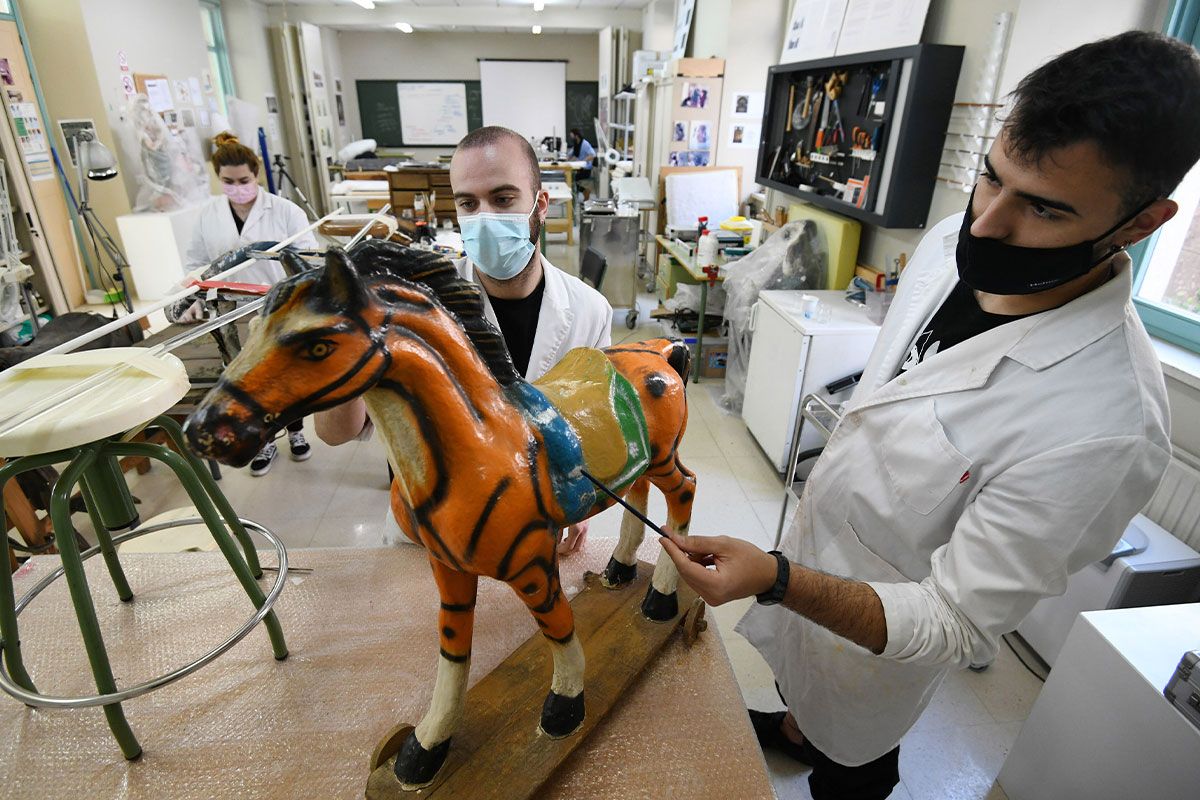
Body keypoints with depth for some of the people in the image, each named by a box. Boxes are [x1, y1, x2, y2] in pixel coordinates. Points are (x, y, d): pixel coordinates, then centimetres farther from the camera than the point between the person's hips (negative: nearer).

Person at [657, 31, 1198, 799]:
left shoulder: (1106, 426, -38)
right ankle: (795, 728, 69)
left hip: (877, 633, -6)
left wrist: (775, 580, -44)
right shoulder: (953, 243, -16)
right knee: (801, 684, 37)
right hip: (816, 537, 7)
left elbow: (953, 625, -29)